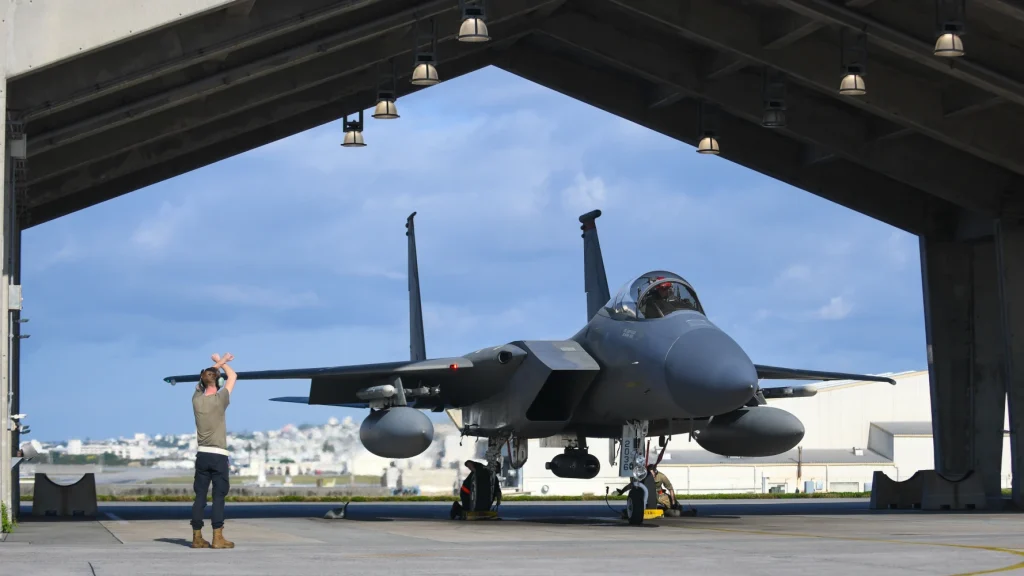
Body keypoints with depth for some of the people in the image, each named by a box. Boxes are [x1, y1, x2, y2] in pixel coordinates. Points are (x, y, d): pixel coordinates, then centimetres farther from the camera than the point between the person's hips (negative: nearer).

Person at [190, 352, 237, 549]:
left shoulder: (197, 399, 1)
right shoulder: (220, 400, -10)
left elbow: (202, 381, 21)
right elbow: (232, 376, 4)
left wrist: (218, 363, 26)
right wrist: (221, 362, 19)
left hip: (202, 455, 4)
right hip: (219, 456, -4)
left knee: (200, 496, 5)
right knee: (219, 496, -4)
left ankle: (197, 537, 5)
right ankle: (217, 538, -8)